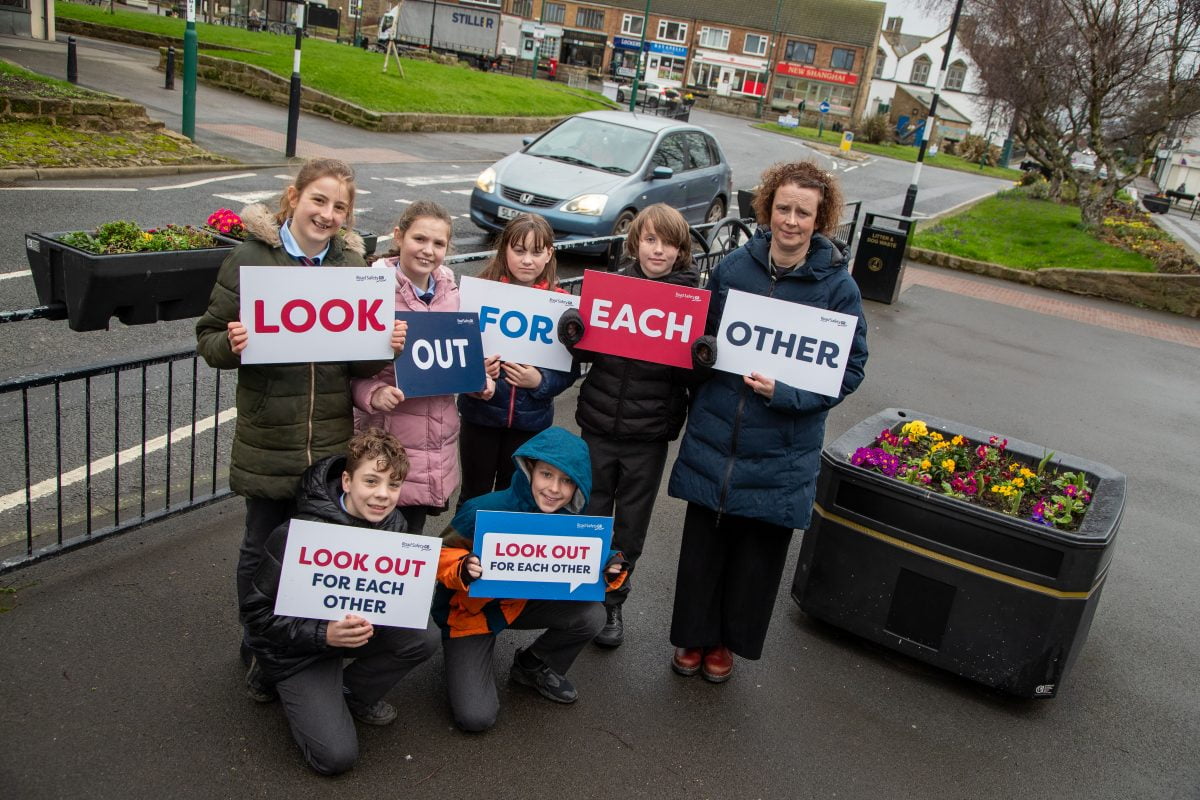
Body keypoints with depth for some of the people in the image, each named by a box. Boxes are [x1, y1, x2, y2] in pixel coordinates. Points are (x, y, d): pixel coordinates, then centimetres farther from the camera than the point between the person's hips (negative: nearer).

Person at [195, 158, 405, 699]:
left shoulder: (353, 265, 3)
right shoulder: (250, 259, -6)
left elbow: (363, 360, 7)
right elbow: (209, 338, -2)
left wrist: (385, 346, -15)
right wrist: (231, 344, -24)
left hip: (334, 441, 3)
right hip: (268, 441, -2)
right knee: (263, 551, 12)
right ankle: (259, 656, 34)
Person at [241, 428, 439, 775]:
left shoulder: (392, 524, -13)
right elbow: (256, 611, -22)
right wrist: (324, 635, -35)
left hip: (357, 626, 6)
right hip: (297, 648, -6)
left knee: (424, 637, -20)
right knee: (337, 756, -16)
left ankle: (352, 694, 6)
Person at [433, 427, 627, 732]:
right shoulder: (484, 511, -29)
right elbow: (442, 555, -18)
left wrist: (608, 571, -27)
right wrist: (464, 569, -41)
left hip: (522, 601, 4)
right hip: (469, 609, -4)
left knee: (590, 615, -18)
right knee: (476, 717, -15)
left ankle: (534, 667, 11)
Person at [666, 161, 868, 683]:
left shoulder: (838, 286, -9)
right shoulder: (735, 265, -1)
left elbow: (849, 370, -7)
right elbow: (702, 333, 14)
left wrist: (786, 393, -21)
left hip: (780, 450, -2)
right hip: (715, 435, 2)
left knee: (758, 552, 13)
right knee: (702, 543, 12)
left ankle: (726, 641, 35)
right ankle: (693, 635, 34)